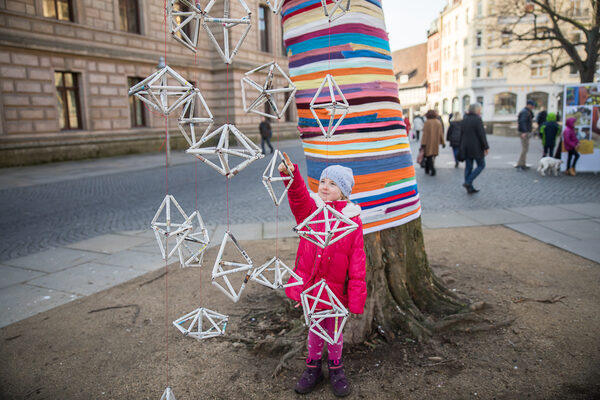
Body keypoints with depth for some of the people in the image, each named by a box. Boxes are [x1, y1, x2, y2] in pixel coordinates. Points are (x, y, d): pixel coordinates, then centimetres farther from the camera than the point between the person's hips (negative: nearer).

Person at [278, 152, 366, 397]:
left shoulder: (352, 220, -10)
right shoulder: (310, 209, -4)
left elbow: (357, 262, -10)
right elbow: (298, 195, -27)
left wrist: (356, 299, -13)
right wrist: (290, 174, -48)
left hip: (335, 288, -1)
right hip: (309, 284, 2)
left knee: (334, 329, 19)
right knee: (314, 328, 20)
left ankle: (335, 367, 43)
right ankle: (313, 366, 42)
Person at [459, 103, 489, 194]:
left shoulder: (464, 120, 10)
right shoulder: (477, 119, -12)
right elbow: (482, 135, -15)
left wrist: (462, 148, 19)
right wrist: (485, 147, -9)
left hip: (466, 148, 7)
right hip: (476, 148, -7)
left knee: (468, 167, 9)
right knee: (481, 165, 6)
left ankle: (470, 188, 11)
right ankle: (468, 182, -6)